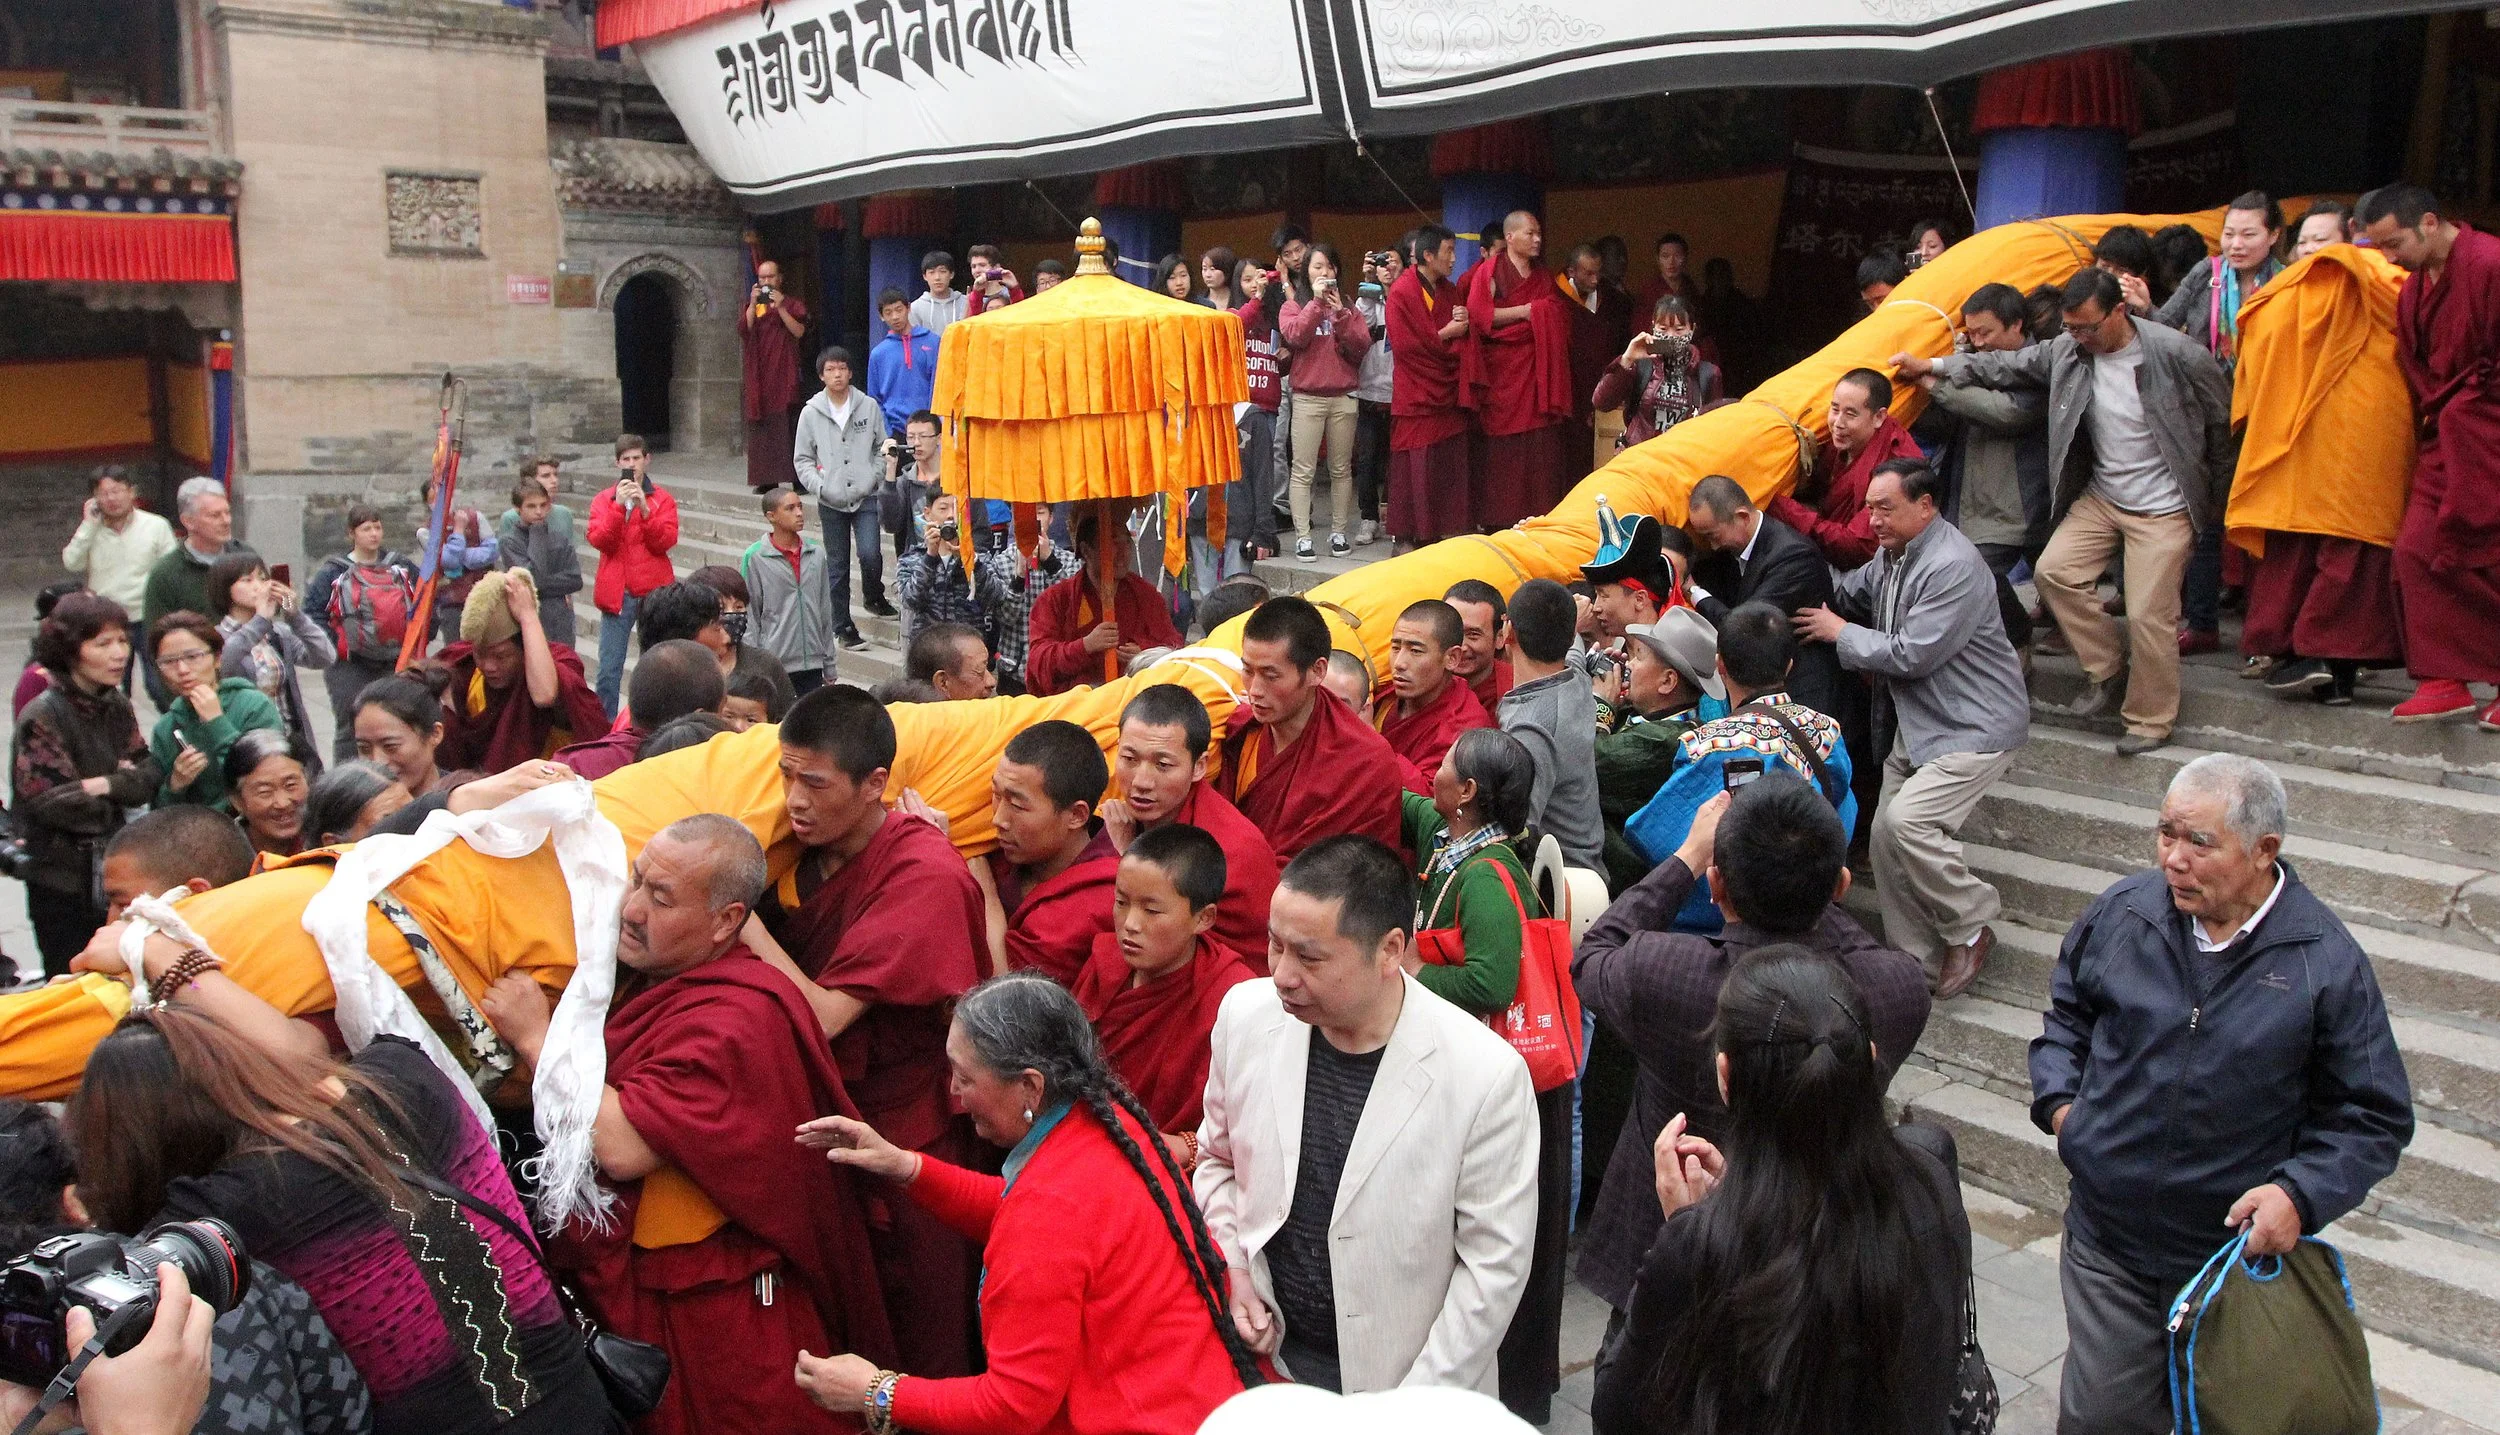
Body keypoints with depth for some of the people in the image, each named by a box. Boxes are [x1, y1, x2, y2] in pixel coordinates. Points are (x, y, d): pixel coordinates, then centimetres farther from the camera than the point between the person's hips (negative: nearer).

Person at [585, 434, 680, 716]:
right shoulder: (603, 499, 10)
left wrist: (644, 508, -16)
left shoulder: (662, 498, 8)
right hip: (616, 594, 1)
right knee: (608, 671, -2)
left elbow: (666, 541, -5)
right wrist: (619, 505, -15)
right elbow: (599, 540, -5)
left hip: (654, 592, 0)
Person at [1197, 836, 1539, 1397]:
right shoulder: (1246, 1015, -11)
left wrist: (1418, 1409, -12)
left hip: (1396, 1375, -3)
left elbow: (1494, 1265, -14)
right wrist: (1231, 1270, -6)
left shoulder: (1488, 1076, -23)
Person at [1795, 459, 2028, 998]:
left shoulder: (1953, 568, -22)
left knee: (1907, 821, -26)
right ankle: (1917, 962, 15)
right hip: (1914, 723, 10)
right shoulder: (1892, 554, 8)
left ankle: (1970, 929, -4)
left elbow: (1911, 655, -24)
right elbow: (1850, 595, 27)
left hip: (1974, 726, -10)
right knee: (1886, 839, 4)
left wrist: (1840, 632, -12)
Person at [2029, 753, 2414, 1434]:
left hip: (2245, 1248, -1)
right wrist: (2059, 1099, 1)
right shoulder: (2120, 913, -5)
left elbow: (2373, 1117, -4)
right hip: (2107, 1238, 2)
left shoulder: (2326, 962, -12)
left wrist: (2302, 1193, -18)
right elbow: (2065, 1010, 15)